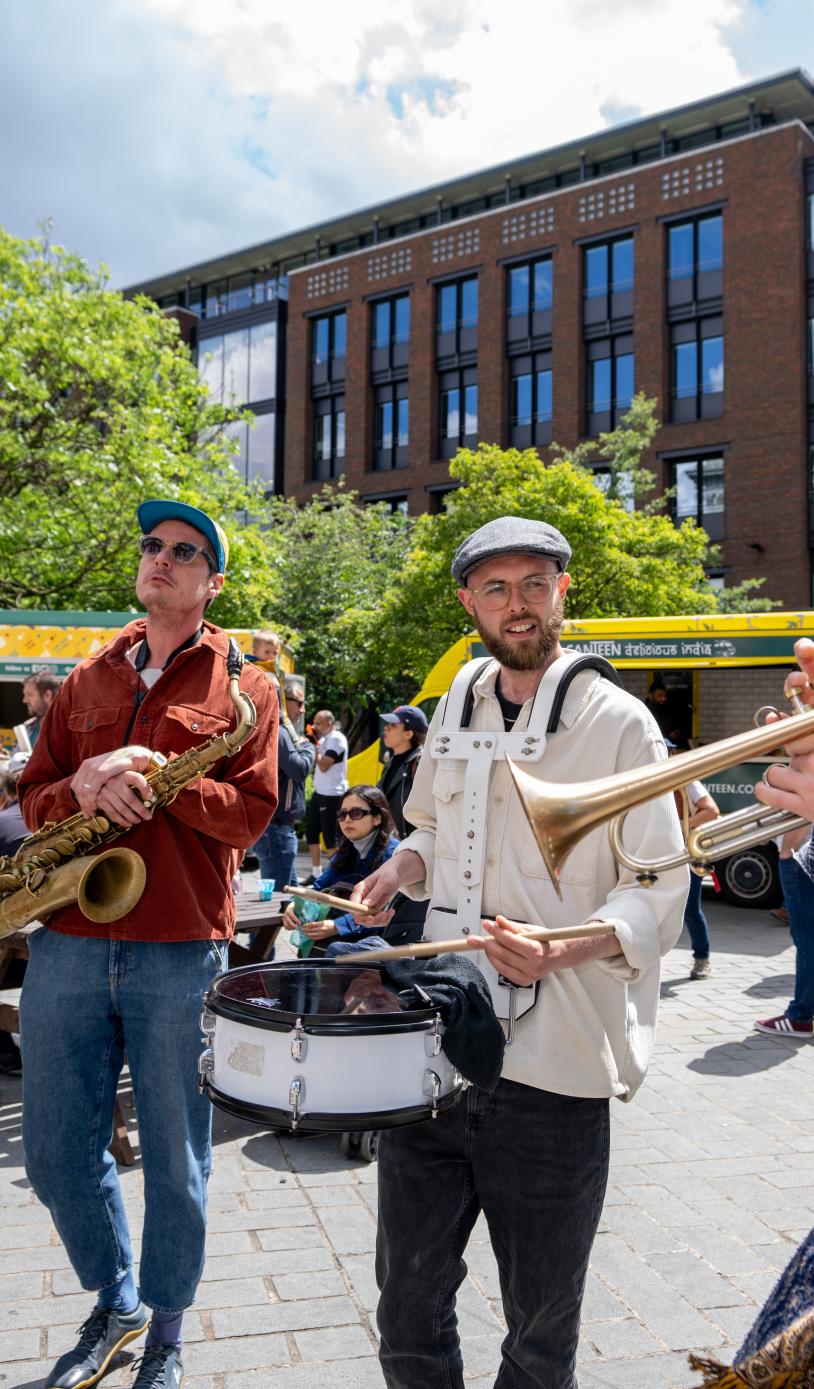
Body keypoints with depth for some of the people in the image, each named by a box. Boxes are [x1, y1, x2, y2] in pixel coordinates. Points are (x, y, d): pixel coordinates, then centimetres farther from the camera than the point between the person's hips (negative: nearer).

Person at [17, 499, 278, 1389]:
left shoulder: (242, 685, 2)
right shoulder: (87, 679, 14)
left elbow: (252, 810, -6)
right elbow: (33, 797, 11)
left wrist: (158, 777, -19)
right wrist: (83, 787, -11)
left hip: (180, 953, -4)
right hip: (68, 942, 4)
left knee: (175, 1163, 9)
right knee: (55, 1154, 13)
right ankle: (113, 1304, 38)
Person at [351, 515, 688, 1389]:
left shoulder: (617, 723, -7)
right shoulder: (458, 706, 9)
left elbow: (658, 890, -9)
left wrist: (557, 949, -27)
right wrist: (402, 869, 3)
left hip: (551, 1064, -4)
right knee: (408, 1307, 15)